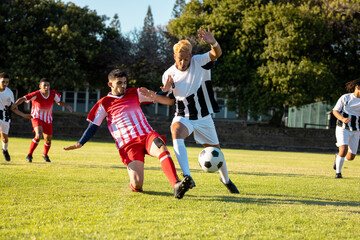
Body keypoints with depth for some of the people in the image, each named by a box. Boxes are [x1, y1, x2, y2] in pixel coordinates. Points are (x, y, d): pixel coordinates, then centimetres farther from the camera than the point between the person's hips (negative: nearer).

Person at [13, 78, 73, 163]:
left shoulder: (53, 93, -12)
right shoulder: (36, 95, -24)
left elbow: (59, 102, 7)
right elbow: (23, 98, -33)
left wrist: (67, 106, -11)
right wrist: (16, 104, -52)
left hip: (48, 120, 5)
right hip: (37, 118, -5)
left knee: (48, 140, 13)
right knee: (39, 135, -29)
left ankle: (45, 155, 44)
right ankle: (29, 155, -16)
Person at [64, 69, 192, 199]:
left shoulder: (134, 94, 17)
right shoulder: (104, 104, 9)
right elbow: (93, 126, 12)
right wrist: (80, 143, 3)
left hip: (147, 135, 2)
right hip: (128, 144, -2)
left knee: (161, 148, -36)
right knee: (137, 185, -21)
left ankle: (176, 185, -51)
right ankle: (133, 184, 20)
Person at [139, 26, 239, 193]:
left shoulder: (199, 62, -11)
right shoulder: (168, 75, -5)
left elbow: (216, 54, -29)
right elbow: (171, 100, 7)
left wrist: (213, 43, -52)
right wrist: (154, 96, -11)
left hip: (203, 118, 0)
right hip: (183, 117, 0)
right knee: (176, 133, -35)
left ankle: (225, 179, 43)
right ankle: (187, 177, -45)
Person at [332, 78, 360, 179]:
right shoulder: (345, 97, -7)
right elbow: (335, 111, -6)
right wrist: (343, 119, -24)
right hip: (343, 129, -4)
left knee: (350, 157, 2)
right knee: (344, 150, -25)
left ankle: (338, 157, 36)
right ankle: (338, 172, -6)